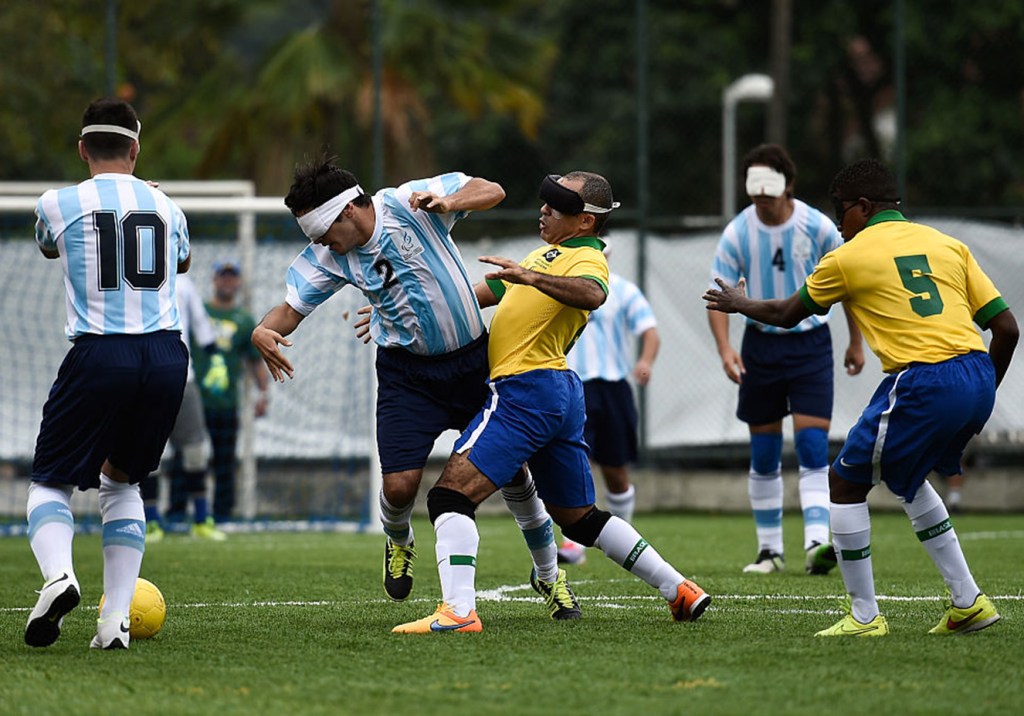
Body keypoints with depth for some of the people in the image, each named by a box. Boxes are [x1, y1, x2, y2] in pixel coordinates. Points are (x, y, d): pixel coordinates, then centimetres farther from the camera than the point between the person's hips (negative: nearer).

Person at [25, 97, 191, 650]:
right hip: (166, 352, 3)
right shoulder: (166, 208, 11)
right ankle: (116, 619, 7)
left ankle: (58, 573, -21)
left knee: (51, 481, 10)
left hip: (99, 354, -3)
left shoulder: (59, 204, 1)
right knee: (122, 481, 20)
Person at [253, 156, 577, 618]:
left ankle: (550, 577, 23)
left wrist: (448, 203, -35)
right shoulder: (329, 259, -8)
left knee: (513, 473, 1)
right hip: (406, 372, 2)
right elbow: (292, 308, -5)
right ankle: (398, 544, 26)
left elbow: (491, 191, -15)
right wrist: (263, 331, -28)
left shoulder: (410, 203, -18)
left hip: (473, 359, -2)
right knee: (399, 486, -11)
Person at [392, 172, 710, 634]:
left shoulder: (586, 258, -6)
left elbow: (592, 294, -31)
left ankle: (457, 611, -29)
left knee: (450, 495, -16)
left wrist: (530, 277, -42)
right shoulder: (547, 255, 24)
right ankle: (679, 591, 20)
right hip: (562, 394, 11)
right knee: (579, 519, 19)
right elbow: (484, 293, 32)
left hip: (527, 388, -11)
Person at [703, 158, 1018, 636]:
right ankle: (968, 601, 24)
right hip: (977, 377, 7)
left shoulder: (849, 258, 5)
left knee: (845, 482, 11)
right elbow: (1006, 327, 12)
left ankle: (864, 616, 12)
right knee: (906, 478, 28)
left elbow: (786, 314, 21)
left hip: (922, 382, -7)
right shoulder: (948, 245, 17)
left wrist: (739, 305, 41)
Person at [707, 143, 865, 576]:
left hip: (811, 344, -2)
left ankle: (817, 544, -22)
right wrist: (724, 347, -23)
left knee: (813, 448, -14)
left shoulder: (817, 227, -10)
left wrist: (856, 342, 9)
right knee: (764, 456, 6)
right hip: (761, 345, 2)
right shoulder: (737, 233, -8)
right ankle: (770, 550, 17)